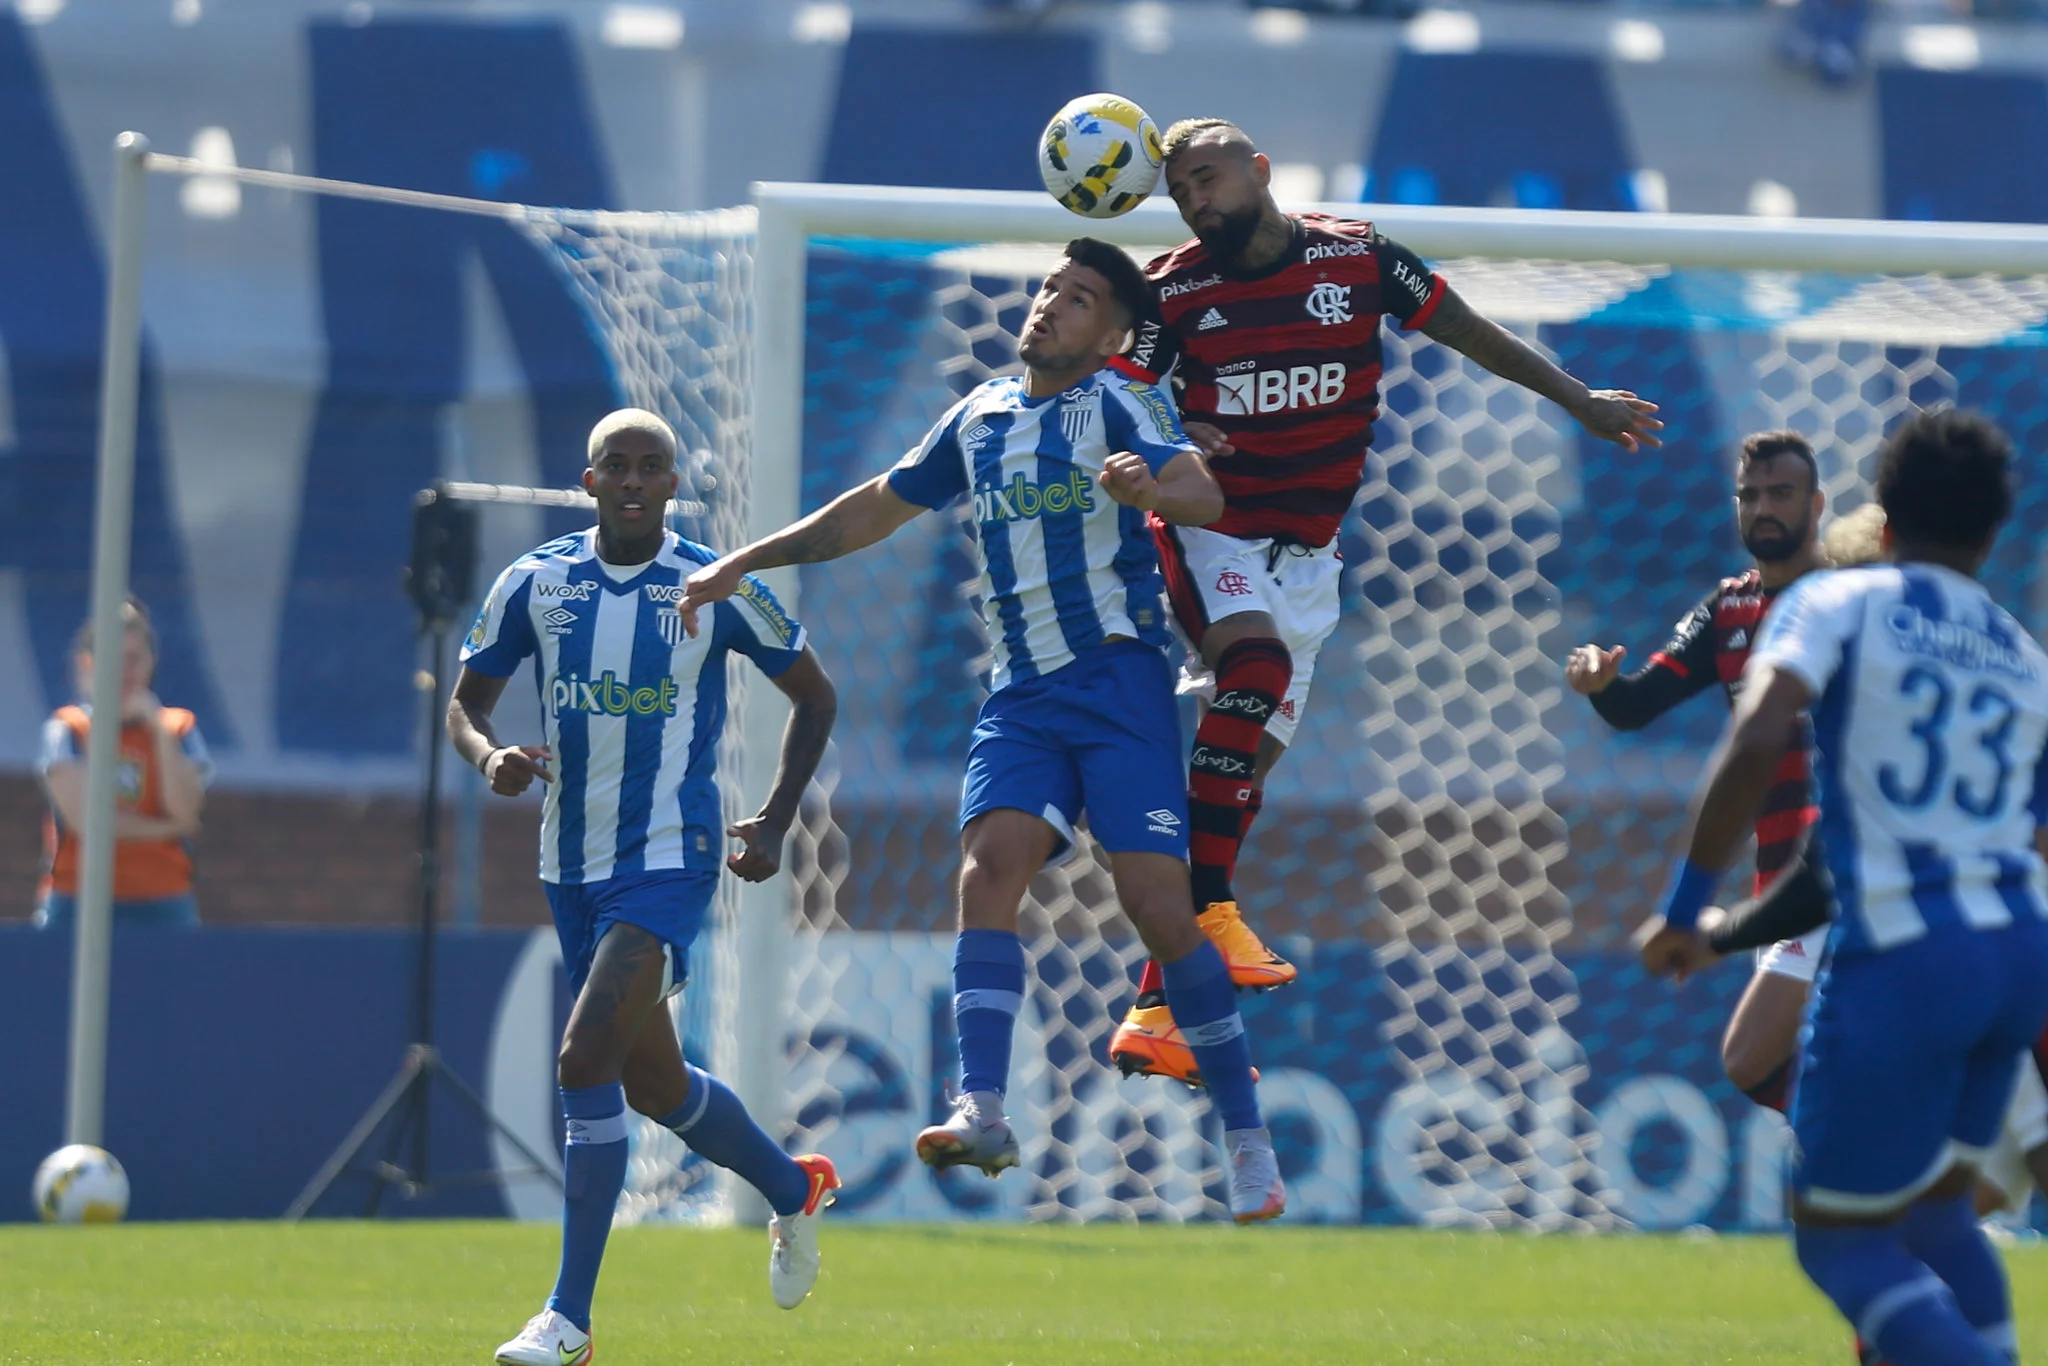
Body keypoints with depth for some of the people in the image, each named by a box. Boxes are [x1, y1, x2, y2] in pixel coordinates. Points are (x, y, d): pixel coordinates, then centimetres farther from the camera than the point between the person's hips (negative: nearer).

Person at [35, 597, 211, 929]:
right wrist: (162, 828, -2)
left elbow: (185, 812, -7)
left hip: (161, 902, 1)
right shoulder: (66, 730, 3)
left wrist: (159, 728, -8)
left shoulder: (178, 728, 8)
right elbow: (82, 816, -8)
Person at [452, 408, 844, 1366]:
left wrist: (775, 822, 0)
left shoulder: (716, 589, -5)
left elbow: (813, 694, 8)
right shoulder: (536, 584, 2)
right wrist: (490, 756, -14)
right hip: (573, 865, 5)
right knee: (652, 1085, 16)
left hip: (670, 861, -5)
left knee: (585, 1059, -21)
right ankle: (795, 1189, 45)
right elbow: (466, 702, 9)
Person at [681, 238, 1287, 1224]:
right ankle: (982, 1113, -31)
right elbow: (875, 508, 28)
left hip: (1118, 678, -5)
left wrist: (1151, 487, -43)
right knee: (989, 863, -19)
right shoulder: (980, 418, 16)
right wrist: (742, 565, 26)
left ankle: (1247, 1141, -2)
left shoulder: (1120, 403, -2)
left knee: (1156, 902, -12)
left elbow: (1204, 495, -19)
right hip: (1020, 696, 5)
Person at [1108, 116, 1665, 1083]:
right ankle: (1209, 910, -29)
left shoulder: (1357, 259, -1)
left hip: (1307, 553, 3)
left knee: (1251, 752, 1)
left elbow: (1467, 332, 10)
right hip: (1207, 533, -3)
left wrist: (1580, 401, 13)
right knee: (1255, 666, -32)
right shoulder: (1174, 290, -5)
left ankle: (1157, 1004, 2)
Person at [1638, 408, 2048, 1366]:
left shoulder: (1838, 605, 1)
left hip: (1900, 955, -6)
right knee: (1933, 1217, 24)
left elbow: (1756, 742, -16)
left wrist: (1685, 909, -11)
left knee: (1841, 1242, 5)